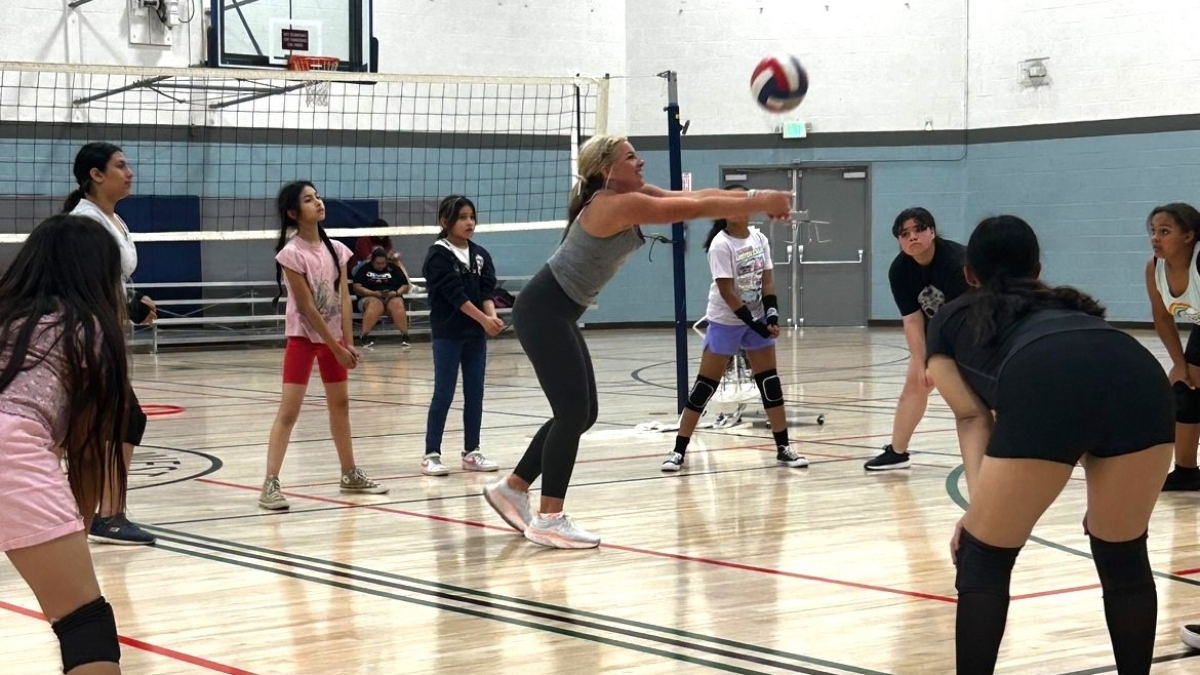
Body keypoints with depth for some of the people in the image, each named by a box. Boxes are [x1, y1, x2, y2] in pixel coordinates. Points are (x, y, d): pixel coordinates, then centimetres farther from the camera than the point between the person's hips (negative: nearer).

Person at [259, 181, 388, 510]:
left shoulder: (336, 249, 0)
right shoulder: (291, 254, -17)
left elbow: (343, 298, 1)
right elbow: (307, 307, -17)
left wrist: (347, 342, -7)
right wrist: (337, 348, -15)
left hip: (333, 336, 6)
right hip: (303, 336, -6)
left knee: (340, 403, 15)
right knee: (289, 409, -12)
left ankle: (350, 474, 28)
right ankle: (270, 484, -14)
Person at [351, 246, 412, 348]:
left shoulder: (393, 268, 12)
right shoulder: (364, 269, 7)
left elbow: (406, 286, 12)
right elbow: (357, 288, -2)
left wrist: (396, 292, -10)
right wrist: (374, 293, -15)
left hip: (392, 297, 2)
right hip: (370, 297, -2)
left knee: (397, 304, -34)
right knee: (376, 304, -38)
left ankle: (405, 336, -40)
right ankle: (365, 336, -47)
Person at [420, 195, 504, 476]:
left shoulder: (480, 255, 10)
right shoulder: (438, 255, -8)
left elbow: (487, 291, 2)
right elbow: (455, 294, -16)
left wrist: (492, 316, -17)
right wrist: (484, 319, -21)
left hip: (476, 334, 6)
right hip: (448, 333, -6)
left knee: (475, 393, 8)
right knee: (444, 394, -4)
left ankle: (471, 452, 16)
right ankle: (431, 454, 1)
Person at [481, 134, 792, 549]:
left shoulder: (631, 198, 7)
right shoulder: (616, 204, -21)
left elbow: (695, 198, 5)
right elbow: (697, 208, -21)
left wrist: (755, 198, -6)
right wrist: (761, 203, -14)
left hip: (558, 314, 10)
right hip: (542, 311, -10)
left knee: (580, 413, 11)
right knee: (573, 412, -11)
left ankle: (511, 488, 22)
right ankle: (548, 521, -6)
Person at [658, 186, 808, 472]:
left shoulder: (760, 239, 0)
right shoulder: (721, 245, -17)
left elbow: (767, 281, 2)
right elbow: (727, 292, -19)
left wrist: (772, 315, -12)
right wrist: (753, 323, -20)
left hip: (757, 319, 5)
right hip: (725, 322, -5)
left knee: (770, 381, 3)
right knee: (705, 385, -4)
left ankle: (783, 448, 10)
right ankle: (679, 451, 1)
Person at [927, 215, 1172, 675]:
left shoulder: (949, 321, 34)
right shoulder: (1069, 305, 43)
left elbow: (972, 415, 19)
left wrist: (980, 502, 11)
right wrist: (1084, 499, 34)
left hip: (1045, 390, -3)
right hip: (1141, 375, 4)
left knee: (982, 560, 15)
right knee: (1124, 554, 24)